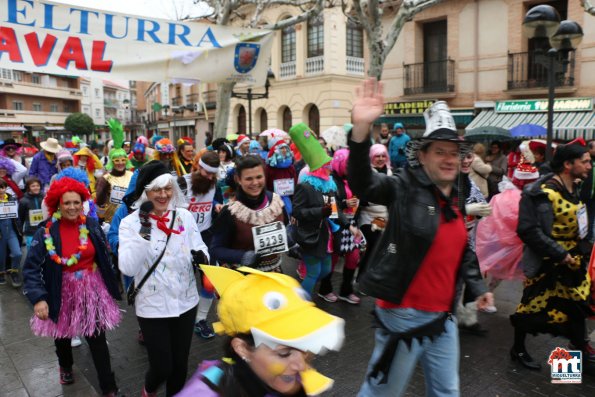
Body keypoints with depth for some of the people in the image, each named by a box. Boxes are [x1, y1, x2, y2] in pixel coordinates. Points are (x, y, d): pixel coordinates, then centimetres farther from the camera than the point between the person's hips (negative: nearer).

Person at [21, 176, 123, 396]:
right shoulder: (46, 232, -13)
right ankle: (65, 367, 54)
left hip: (92, 290, 1)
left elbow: (104, 258, 5)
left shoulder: (92, 226, -5)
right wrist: (38, 298, -23)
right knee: (62, 335, 22)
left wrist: (111, 285, 9)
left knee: (98, 340, 3)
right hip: (63, 293, 0)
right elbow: (31, 268, -13)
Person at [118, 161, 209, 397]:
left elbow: (200, 247, 2)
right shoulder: (130, 223, -11)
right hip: (152, 306, -3)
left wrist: (201, 256, -22)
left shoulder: (185, 216, -2)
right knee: (162, 367, 6)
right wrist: (144, 230, -27)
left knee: (180, 363, 16)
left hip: (185, 302, 3)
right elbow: (128, 268, -20)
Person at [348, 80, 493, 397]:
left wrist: (477, 287, 18)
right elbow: (362, 182, -33)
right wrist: (361, 129, -46)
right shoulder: (404, 188, -14)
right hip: (404, 315, -7)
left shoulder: (455, 200, 8)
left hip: (443, 317, 7)